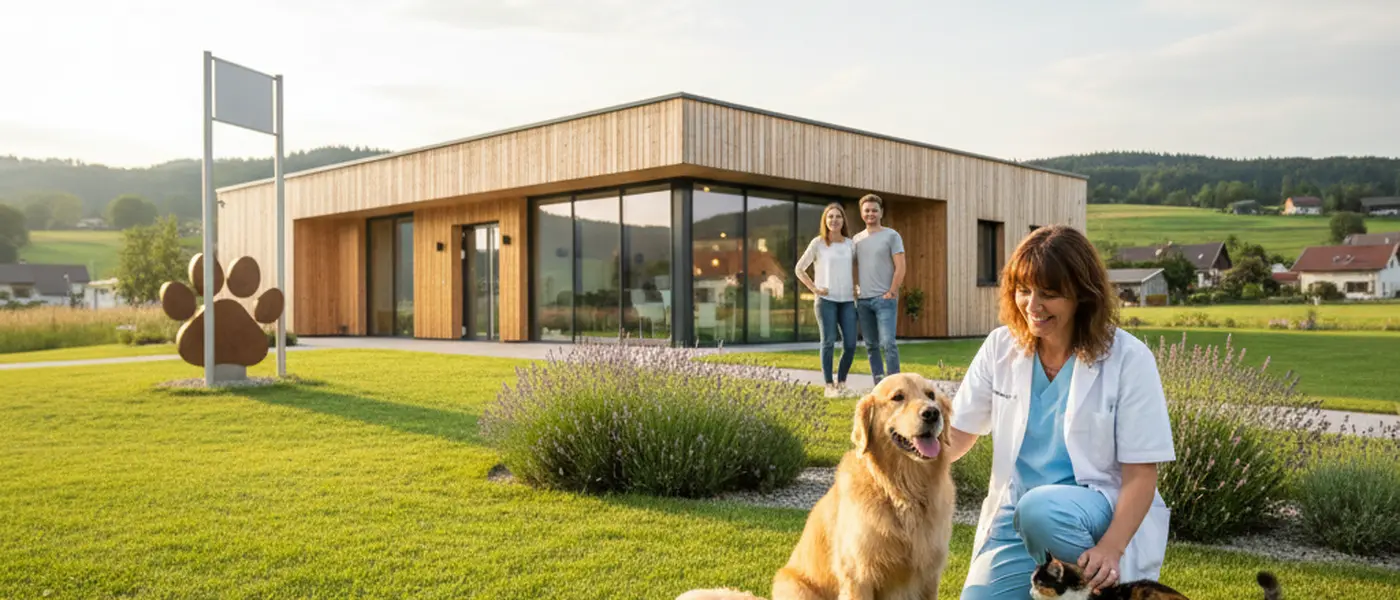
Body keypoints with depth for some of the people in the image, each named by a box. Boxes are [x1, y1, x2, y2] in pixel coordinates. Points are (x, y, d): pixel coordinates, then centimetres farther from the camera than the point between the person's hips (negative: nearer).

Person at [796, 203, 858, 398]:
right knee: (828, 342, -3)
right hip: (826, 300, -3)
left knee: (850, 344, 0)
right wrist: (814, 288, -4)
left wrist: (855, 289, 9)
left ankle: (841, 382, 18)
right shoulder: (818, 243, -1)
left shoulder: (850, 244, 9)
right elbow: (799, 268, 3)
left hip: (847, 300, 3)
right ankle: (829, 385, 6)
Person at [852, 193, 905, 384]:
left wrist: (891, 293, -12)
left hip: (885, 299, -5)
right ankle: (879, 385, 13)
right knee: (871, 346, 7)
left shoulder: (891, 236, 0)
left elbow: (900, 268, -5)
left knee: (887, 343, -14)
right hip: (863, 300, 5)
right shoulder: (857, 239, 14)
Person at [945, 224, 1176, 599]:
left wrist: (1111, 548, -26)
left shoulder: (1129, 359, -10)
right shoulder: (1001, 347, 0)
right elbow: (957, 435, 3)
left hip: (1100, 509, -3)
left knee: (1040, 509, -36)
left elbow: (1140, 474, -11)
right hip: (1015, 516, 4)